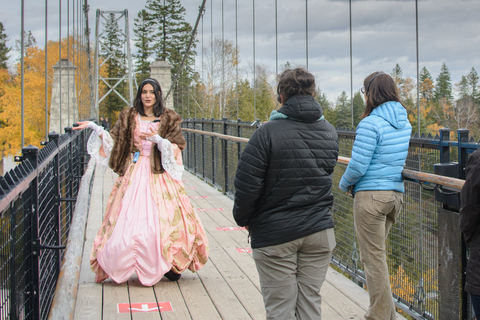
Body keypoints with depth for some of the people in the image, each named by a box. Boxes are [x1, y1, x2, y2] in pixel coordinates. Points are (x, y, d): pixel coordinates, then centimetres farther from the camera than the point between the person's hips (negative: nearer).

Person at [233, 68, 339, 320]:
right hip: (319, 231, 5)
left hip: (275, 235, -5)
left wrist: (244, 219, 1)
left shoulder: (268, 133, -15)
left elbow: (247, 183, -13)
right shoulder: (329, 132, 5)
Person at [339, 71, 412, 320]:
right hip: (397, 194, 8)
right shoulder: (404, 122, 10)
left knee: (373, 257, 1)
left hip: (371, 195, -8)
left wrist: (344, 184, 2)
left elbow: (358, 166, -16)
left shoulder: (370, 124, -14)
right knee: (376, 252, 19)